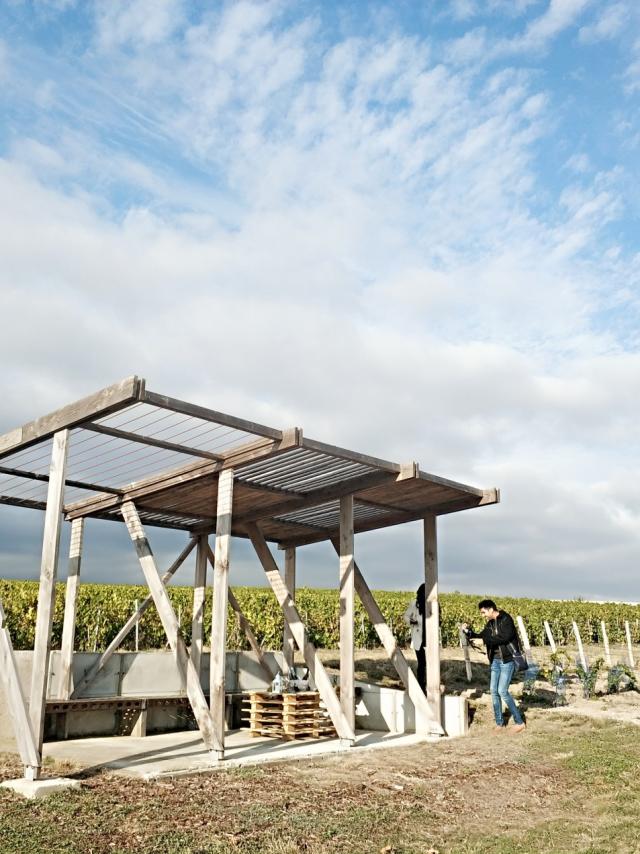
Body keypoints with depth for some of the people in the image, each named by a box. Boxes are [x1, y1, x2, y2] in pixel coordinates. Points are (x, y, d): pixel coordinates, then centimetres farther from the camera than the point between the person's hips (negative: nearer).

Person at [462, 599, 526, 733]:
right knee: (494, 691, 5)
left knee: (502, 691, -11)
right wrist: (468, 632, -1)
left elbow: (504, 637, -24)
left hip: (507, 660, -8)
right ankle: (499, 723, 16)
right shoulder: (490, 623, 10)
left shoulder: (506, 619, -13)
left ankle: (519, 722, 2)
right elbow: (482, 636, 14)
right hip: (495, 660, 8)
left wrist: (487, 638, -20)